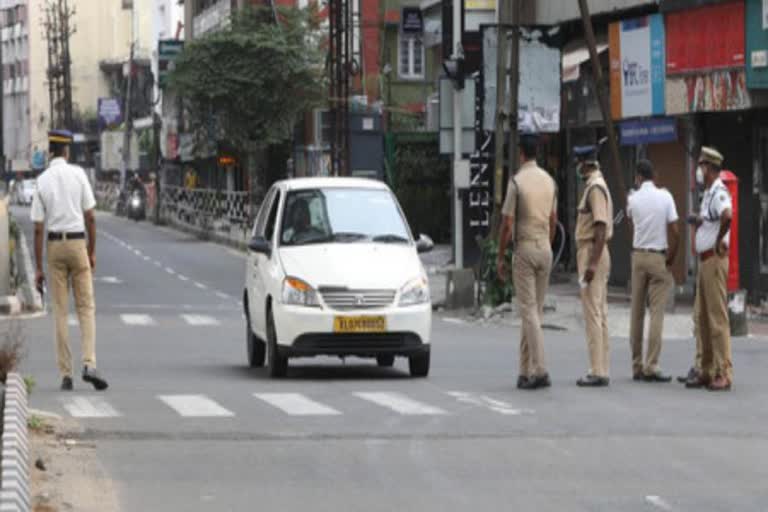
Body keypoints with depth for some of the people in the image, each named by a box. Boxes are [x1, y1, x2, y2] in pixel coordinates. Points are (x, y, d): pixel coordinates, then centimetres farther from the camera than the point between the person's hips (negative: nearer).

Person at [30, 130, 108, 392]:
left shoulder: (42, 181, -3)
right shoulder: (78, 174, -4)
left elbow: (38, 228, -3)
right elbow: (90, 217, -4)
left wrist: (39, 268, 1)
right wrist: (92, 252, 7)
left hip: (54, 245, 1)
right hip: (77, 243, -1)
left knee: (60, 312, 5)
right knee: (86, 307, 5)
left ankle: (66, 375, 3)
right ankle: (89, 364, -13)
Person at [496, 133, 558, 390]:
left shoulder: (517, 182, -11)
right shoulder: (549, 181, 7)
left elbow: (507, 224, -10)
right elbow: (553, 221, 13)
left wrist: (500, 257, -2)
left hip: (524, 248, -6)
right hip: (545, 248, 6)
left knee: (529, 311, -7)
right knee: (535, 311, 10)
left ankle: (539, 371, -16)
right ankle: (526, 371, 14)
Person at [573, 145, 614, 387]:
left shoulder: (595, 188, -15)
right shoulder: (595, 185, 16)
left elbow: (601, 227, -22)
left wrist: (592, 263, -25)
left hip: (592, 254, -11)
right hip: (593, 255, 11)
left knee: (593, 313, -9)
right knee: (599, 314, 11)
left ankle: (598, 372, -10)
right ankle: (600, 370, 15)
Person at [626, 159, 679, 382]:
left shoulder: (633, 199, 0)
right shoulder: (665, 197, -6)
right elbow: (674, 232, -8)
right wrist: (671, 256, 5)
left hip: (638, 255, 3)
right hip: (658, 257, -3)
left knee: (637, 312, 8)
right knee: (656, 313, -3)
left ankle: (637, 366, 10)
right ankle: (651, 366, -9)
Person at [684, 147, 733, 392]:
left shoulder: (719, 193, -16)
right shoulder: (707, 194, 16)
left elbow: (727, 216, -36)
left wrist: (719, 240, -23)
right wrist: (699, 221, 13)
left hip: (715, 259, -10)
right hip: (704, 261, 10)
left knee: (718, 317, -9)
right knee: (701, 317, 11)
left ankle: (723, 374, -8)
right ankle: (705, 371, 16)